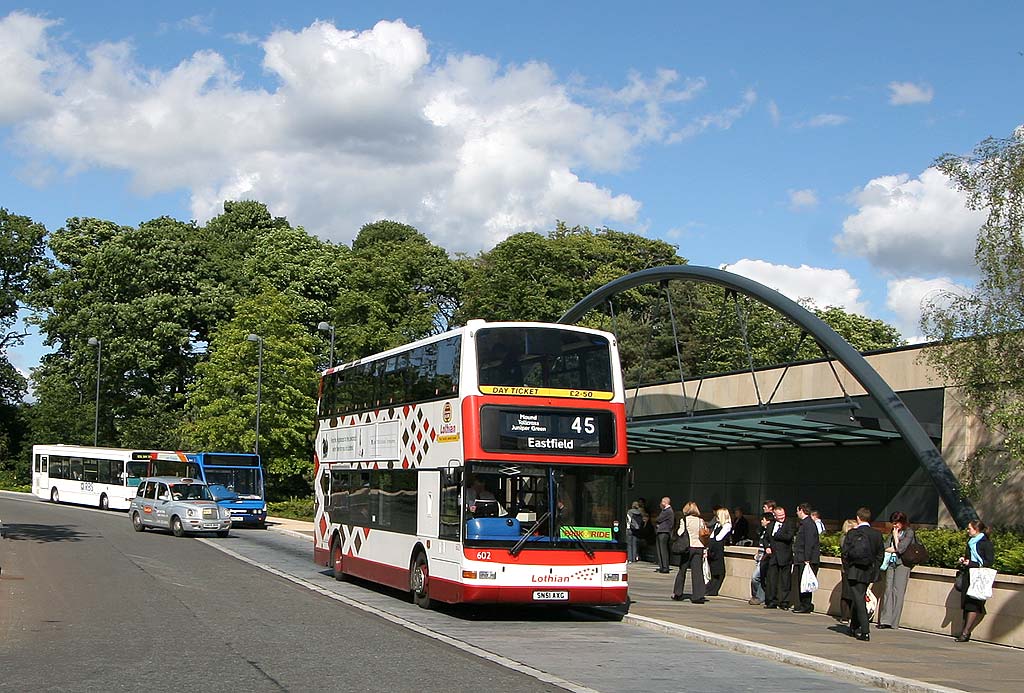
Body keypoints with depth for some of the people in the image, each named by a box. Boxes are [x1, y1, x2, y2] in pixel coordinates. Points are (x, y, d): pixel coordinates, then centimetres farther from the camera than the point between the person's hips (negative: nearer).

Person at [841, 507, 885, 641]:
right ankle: (854, 628, 29)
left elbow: (845, 553, -8)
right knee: (859, 599, 19)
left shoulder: (852, 533, -8)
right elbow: (880, 553, 5)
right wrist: (874, 569, 14)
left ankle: (865, 631, -12)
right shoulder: (877, 534, 1)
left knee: (859, 600, -4)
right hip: (869, 573, 4)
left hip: (854, 571, -4)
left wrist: (846, 568, 4)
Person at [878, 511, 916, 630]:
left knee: (897, 592, -7)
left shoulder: (909, 532, -2)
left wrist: (895, 536, -2)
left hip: (902, 563, -6)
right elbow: (885, 546, 12)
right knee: (888, 590, -2)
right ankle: (885, 620, -4)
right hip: (891, 563, 6)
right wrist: (894, 548, -5)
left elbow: (900, 548, -11)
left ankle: (894, 622, -6)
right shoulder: (893, 532, 18)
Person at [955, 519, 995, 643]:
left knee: (973, 604, -10)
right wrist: (963, 560, 10)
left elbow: (989, 562, -11)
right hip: (969, 576, 8)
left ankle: (966, 632, -12)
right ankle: (966, 631, 7)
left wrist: (971, 564, -16)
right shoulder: (971, 542, 18)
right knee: (966, 603, 3)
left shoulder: (986, 543, -7)